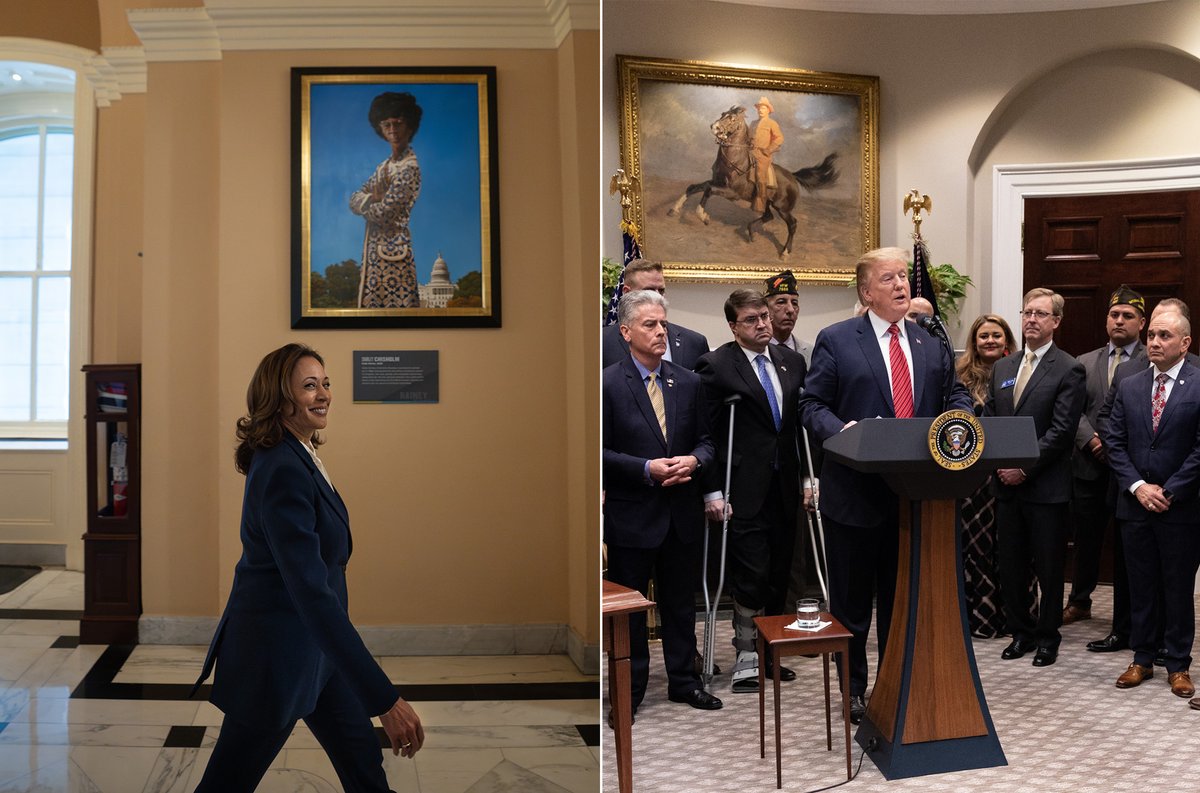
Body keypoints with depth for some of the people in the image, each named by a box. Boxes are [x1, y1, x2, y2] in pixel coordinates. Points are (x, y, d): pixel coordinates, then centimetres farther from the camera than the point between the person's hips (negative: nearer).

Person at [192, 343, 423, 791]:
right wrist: (386, 701, -36)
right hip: (275, 649, -9)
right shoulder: (283, 471, -28)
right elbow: (311, 591, -34)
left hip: (312, 645, 9)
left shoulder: (297, 457, 3)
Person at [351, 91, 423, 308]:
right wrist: (373, 198, -11)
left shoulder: (409, 167, -13)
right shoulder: (384, 166, 16)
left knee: (396, 304, -8)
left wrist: (364, 202, 1)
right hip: (374, 249, 9)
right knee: (370, 304, 11)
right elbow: (354, 198, 9)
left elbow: (382, 213, -19)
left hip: (392, 250, -9)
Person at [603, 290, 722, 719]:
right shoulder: (607, 384, -8)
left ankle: (684, 680, 31)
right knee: (629, 607, 9)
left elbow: (706, 440, 11)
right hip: (632, 513, -4)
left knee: (681, 602, 16)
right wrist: (647, 469, -19)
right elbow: (600, 450, -10)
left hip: (682, 512, 4)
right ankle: (629, 690, 23)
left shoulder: (688, 382, 6)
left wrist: (694, 460, -11)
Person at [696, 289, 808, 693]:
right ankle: (746, 657, 12)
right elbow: (703, 432, -7)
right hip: (743, 490, -5)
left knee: (779, 574, 9)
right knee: (751, 574, -4)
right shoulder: (716, 366, -6)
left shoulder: (792, 361, 11)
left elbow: (803, 423, 15)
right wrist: (712, 492, -11)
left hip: (784, 486, 5)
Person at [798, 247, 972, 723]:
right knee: (852, 599, 8)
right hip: (856, 492, -4)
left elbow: (955, 395, 17)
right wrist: (841, 430, -24)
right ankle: (854, 689, 24)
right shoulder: (835, 340, -2)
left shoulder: (931, 345, 13)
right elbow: (812, 405, -4)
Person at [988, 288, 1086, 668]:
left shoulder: (1069, 370, -6)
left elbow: (1061, 430, -13)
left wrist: (1024, 467, -16)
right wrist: (999, 463, -2)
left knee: (1049, 567, 6)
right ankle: (1021, 631, 25)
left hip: (1046, 486, -5)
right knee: (1010, 565, 11)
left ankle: (1047, 637, 21)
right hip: (1006, 483, 5)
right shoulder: (1002, 367, 12)